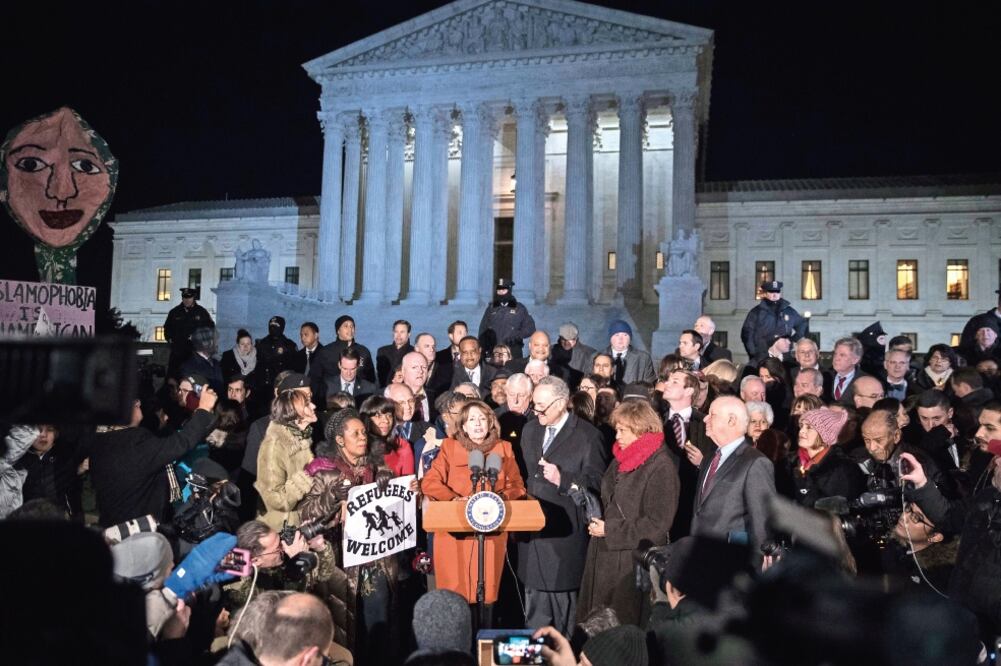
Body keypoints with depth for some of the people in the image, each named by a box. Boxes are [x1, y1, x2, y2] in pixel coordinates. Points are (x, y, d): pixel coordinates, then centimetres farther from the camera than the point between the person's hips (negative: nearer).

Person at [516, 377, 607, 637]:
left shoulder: (587, 436, -9)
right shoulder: (530, 430, 11)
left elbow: (597, 481, -11)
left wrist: (563, 479, -24)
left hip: (564, 533, -6)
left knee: (563, 600, 5)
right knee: (534, 598, 16)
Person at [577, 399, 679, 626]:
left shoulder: (661, 466, -15)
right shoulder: (621, 458, 10)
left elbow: (657, 524, -17)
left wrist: (610, 530, -15)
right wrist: (597, 519, 5)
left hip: (632, 561, -7)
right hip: (605, 556, 8)